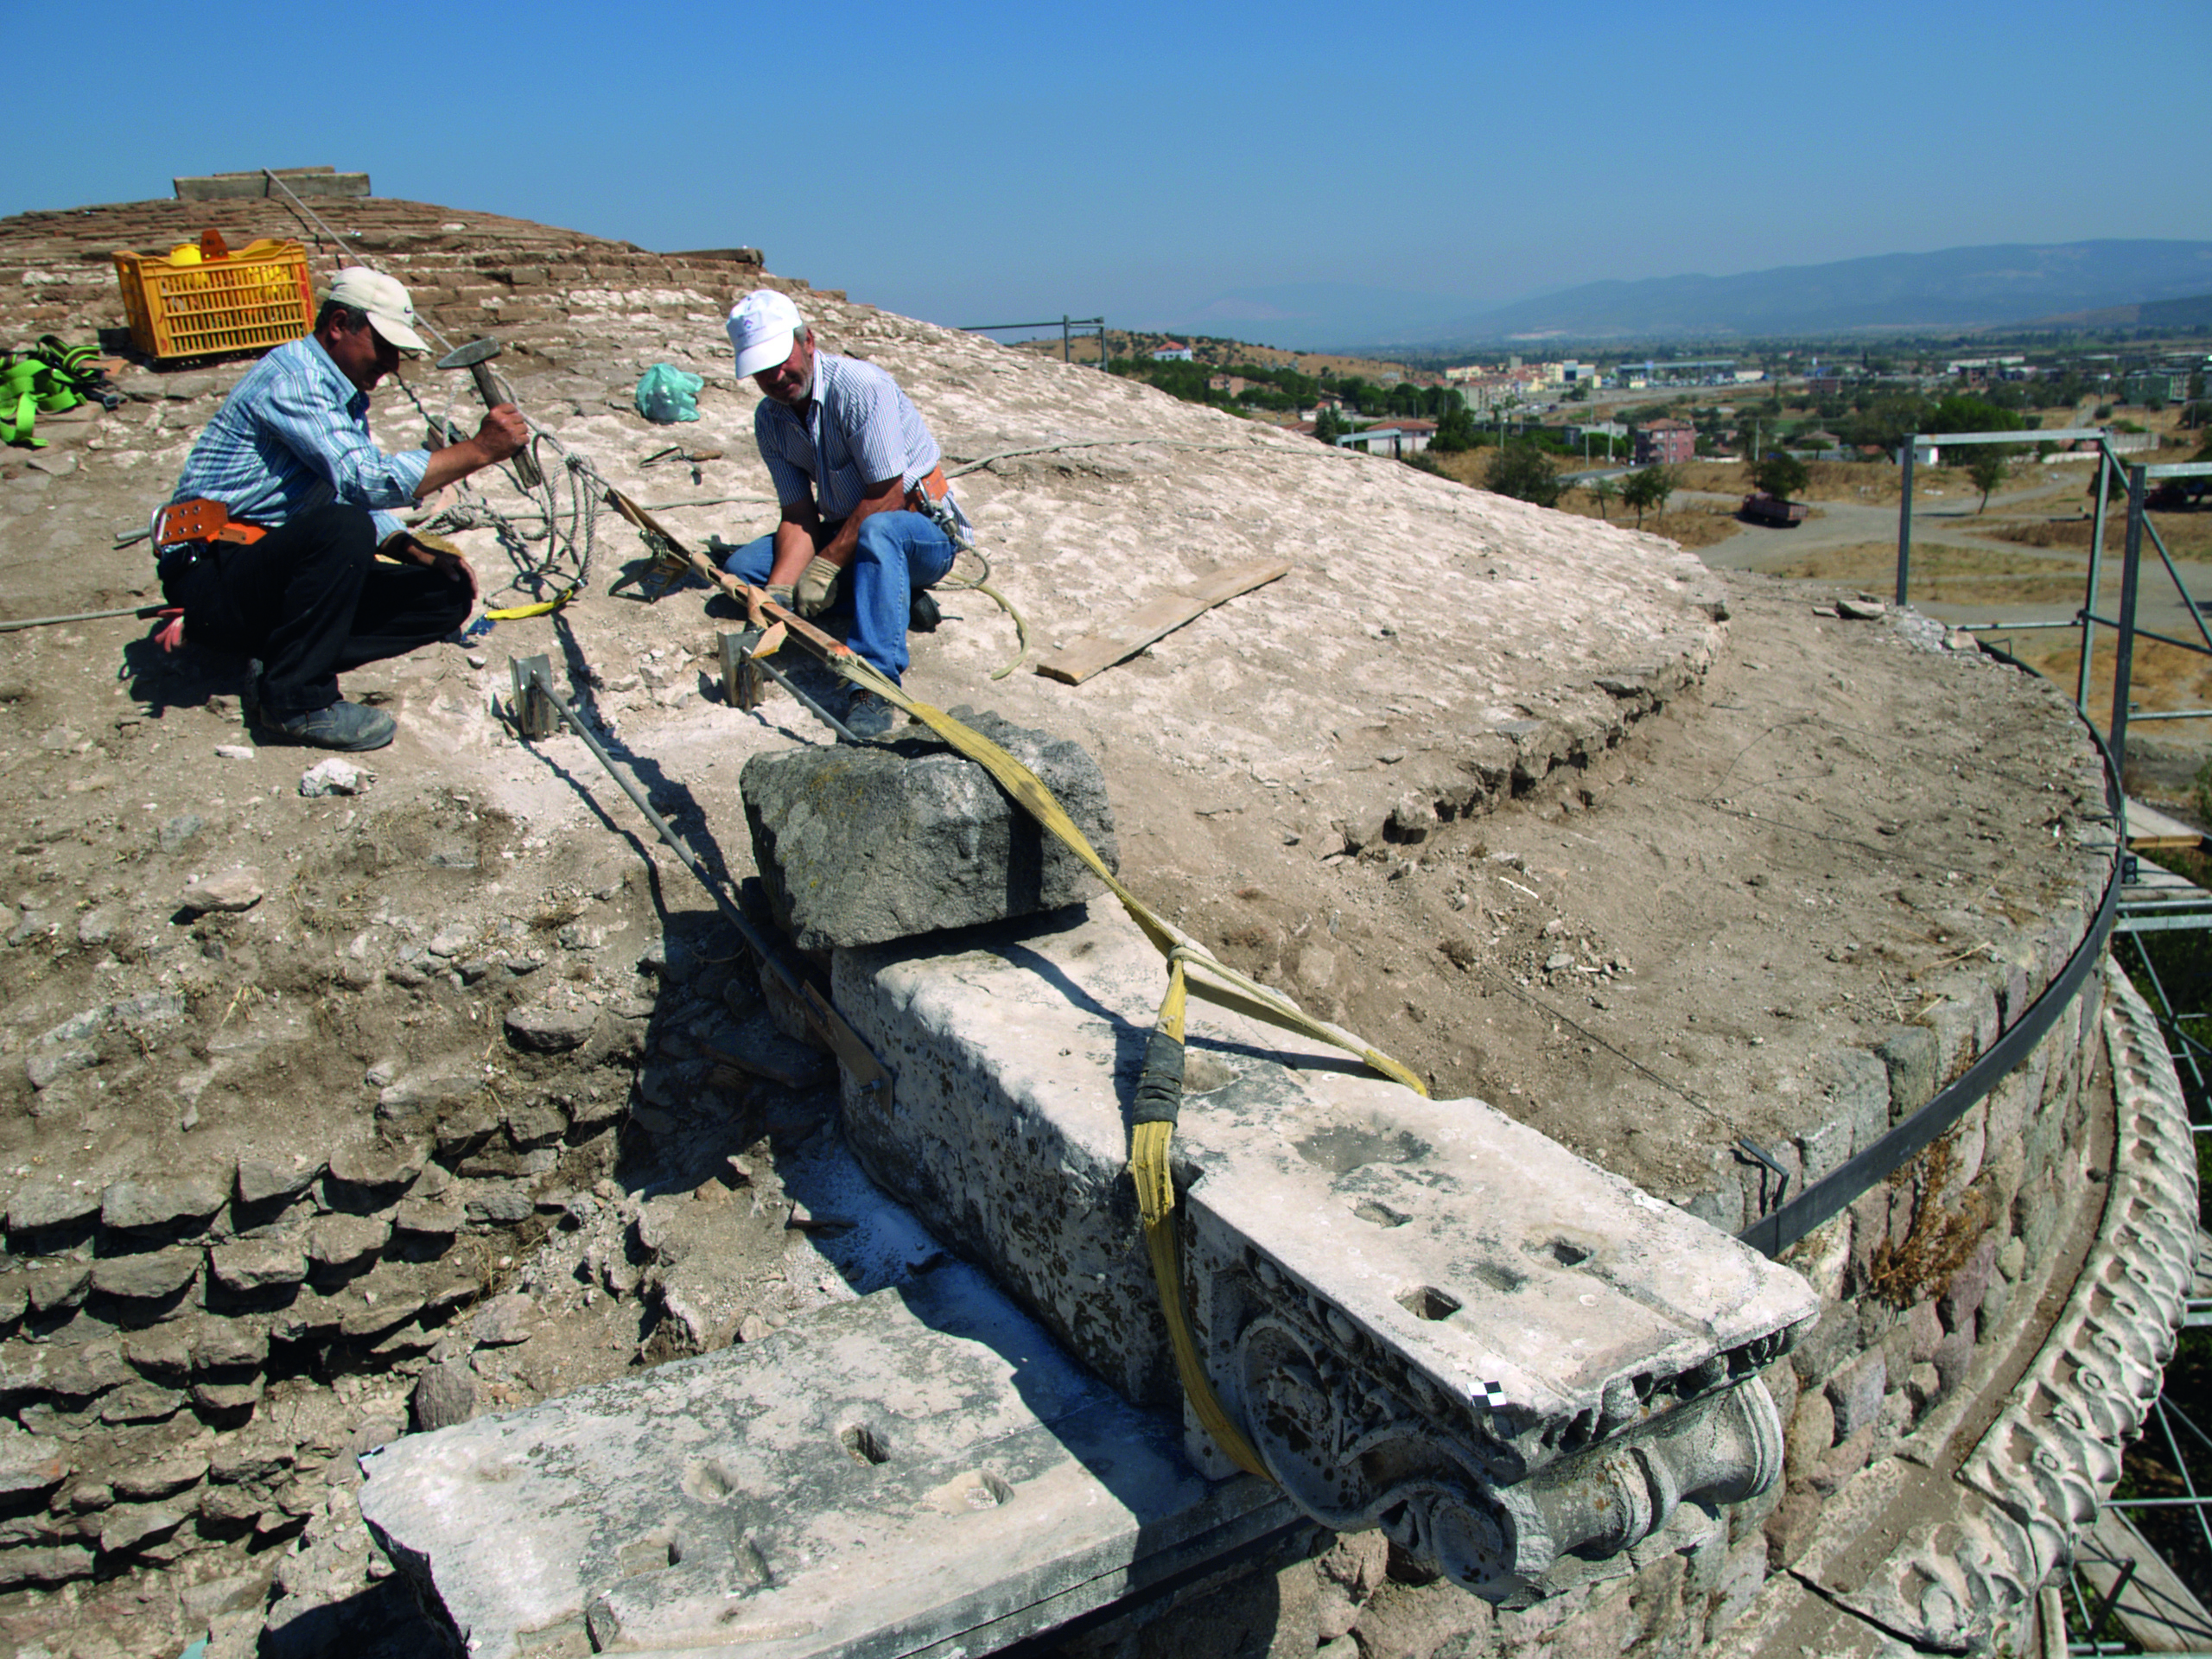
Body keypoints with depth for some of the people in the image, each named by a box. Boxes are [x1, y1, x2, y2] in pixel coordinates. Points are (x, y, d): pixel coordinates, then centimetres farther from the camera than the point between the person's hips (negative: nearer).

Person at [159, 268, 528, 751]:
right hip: (211, 574, -9)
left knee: (447, 593, -1)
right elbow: (366, 479, -28)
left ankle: (282, 657, -7)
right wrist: (479, 449, -25)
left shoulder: (345, 395, 16)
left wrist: (417, 549, 1)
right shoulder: (292, 377, -15)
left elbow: (365, 496, 20)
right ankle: (298, 697, -24)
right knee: (341, 524, -37)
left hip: (276, 574, 9)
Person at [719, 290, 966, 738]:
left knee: (878, 531, -42)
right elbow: (799, 516, -3)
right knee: (742, 566, -6)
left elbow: (886, 496, -22)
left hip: (924, 530, -7)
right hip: (845, 530, 8)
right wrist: (778, 592, -20)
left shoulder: (861, 386, -21)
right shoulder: (770, 419, 1)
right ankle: (895, 599, -8)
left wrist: (826, 565, -23)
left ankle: (875, 684, -47)